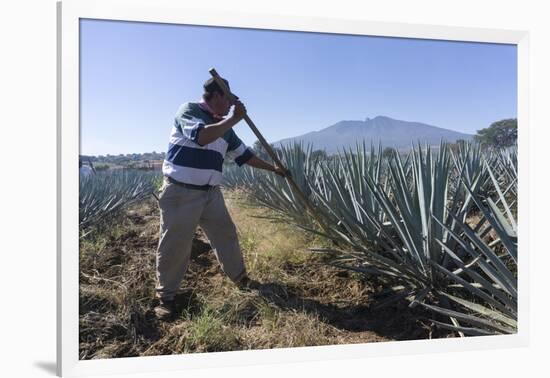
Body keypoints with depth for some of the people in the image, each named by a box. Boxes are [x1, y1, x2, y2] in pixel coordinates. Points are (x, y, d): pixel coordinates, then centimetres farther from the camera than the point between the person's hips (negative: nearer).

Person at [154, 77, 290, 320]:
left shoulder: (224, 126, 14)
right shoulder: (188, 110, -8)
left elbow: (244, 154, 22)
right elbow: (202, 136, -27)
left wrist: (273, 168, 24)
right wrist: (235, 118, -19)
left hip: (211, 193, 7)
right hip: (181, 193, -7)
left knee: (226, 235, 13)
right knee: (174, 246, 0)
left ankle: (239, 277, 33)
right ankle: (166, 297, 17)